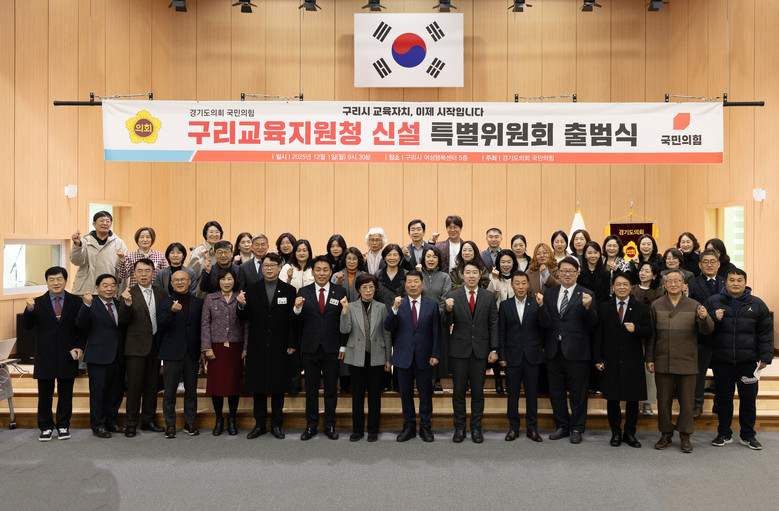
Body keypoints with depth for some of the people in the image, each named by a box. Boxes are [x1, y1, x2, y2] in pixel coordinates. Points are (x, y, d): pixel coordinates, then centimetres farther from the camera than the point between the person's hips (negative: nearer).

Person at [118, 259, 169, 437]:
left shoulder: (162, 293, 7)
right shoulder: (129, 294, -3)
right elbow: (123, 321, -14)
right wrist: (127, 303, -28)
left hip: (155, 345, 4)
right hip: (136, 346, -4)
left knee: (152, 385, 12)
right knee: (134, 386, 2)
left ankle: (148, 421, 24)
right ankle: (131, 423, 13)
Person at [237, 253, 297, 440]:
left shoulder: (289, 290, 2)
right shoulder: (252, 290, 6)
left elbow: (293, 319, -1)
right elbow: (244, 318, 4)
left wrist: (292, 344, -6)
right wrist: (242, 306, -18)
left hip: (280, 348, -1)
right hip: (257, 346, 1)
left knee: (278, 387, 6)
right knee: (258, 387, 7)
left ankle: (276, 425, 18)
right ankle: (260, 424, 20)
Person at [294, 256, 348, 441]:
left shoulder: (340, 292, 1)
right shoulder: (303, 292, 3)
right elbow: (299, 323, 0)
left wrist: (343, 346, -4)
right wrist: (297, 308, -20)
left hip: (331, 349, -1)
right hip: (310, 348, 1)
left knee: (331, 389, 8)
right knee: (311, 389, 10)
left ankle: (330, 425, 21)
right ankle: (311, 425, 22)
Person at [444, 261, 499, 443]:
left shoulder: (489, 297, 4)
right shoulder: (452, 296, 0)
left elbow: (493, 325, 5)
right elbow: (447, 326, -2)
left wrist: (494, 349, -1)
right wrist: (448, 310, -22)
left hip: (480, 351, 1)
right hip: (459, 351, -1)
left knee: (478, 391, 7)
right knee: (459, 391, 6)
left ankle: (476, 428, 19)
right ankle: (459, 427, 18)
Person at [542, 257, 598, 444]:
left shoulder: (586, 295, -2)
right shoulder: (549, 293, 8)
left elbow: (593, 324, -9)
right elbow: (544, 321, 2)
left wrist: (588, 307, -26)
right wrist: (540, 305, -16)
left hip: (576, 351, -3)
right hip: (554, 351, 3)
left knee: (578, 393, 8)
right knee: (556, 391, 13)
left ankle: (576, 428, 23)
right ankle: (562, 426, 29)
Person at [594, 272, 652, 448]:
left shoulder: (641, 308, 5)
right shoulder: (604, 308, 5)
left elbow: (648, 331, 1)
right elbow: (599, 335, 4)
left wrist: (636, 328, -21)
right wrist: (598, 358, -2)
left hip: (633, 361, 0)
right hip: (611, 361, 0)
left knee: (633, 399, 6)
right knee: (612, 399, 5)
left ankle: (630, 433, 21)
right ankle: (616, 433, 18)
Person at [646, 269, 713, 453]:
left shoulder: (694, 306, 3)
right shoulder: (656, 306, 5)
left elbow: (707, 330, -6)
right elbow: (651, 335, 7)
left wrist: (704, 318, -29)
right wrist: (649, 359, 4)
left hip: (686, 362, -1)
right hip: (662, 362, 1)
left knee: (686, 401, 6)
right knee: (663, 400, 7)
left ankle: (685, 436, 20)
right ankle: (666, 435, 20)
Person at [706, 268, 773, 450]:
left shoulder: (757, 304, 4)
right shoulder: (713, 302, 2)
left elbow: (766, 333, 6)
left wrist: (765, 357, 0)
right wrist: (714, 319, -14)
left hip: (748, 361, 0)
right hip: (722, 361, 0)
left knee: (748, 399, 8)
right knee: (724, 398, 9)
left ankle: (747, 435, 24)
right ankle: (724, 434, 22)